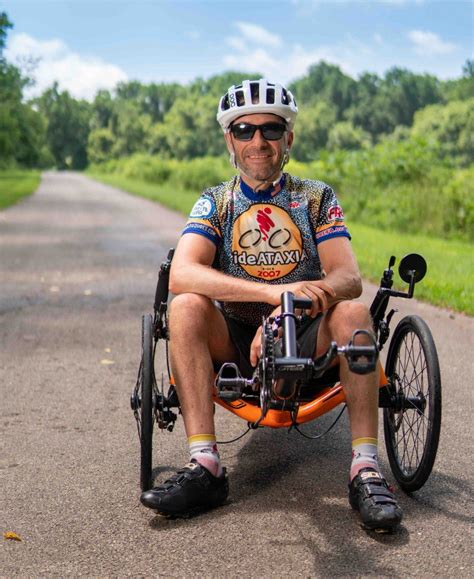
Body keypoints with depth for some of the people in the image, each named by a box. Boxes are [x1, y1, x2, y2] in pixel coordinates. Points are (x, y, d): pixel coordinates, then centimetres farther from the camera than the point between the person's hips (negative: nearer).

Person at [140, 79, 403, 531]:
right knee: (186, 307, -27)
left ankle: (365, 469, -27)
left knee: (352, 313, -29)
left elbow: (348, 278, -13)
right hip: (235, 344, 1)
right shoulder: (215, 203, 1)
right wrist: (275, 292, -35)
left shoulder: (316, 197, 2)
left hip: (305, 343, 0)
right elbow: (181, 274, -19)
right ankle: (204, 466, -27)